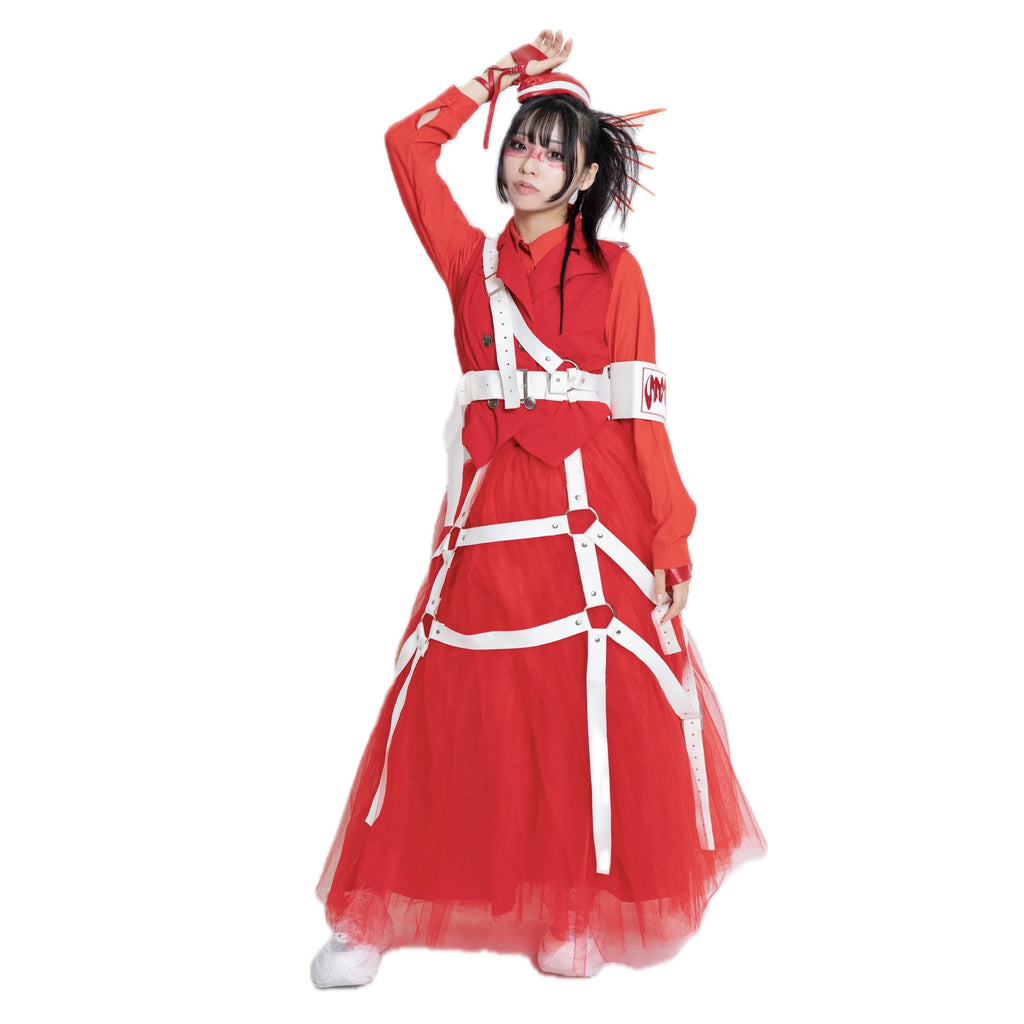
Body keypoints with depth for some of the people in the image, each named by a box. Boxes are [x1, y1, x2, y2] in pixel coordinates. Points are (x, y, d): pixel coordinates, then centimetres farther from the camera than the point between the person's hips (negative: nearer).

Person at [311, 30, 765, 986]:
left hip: (589, 513, -2)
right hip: (488, 511, 2)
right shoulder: (472, 261, 13)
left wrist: (671, 541, -5)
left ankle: (579, 910, 18)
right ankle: (375, 916, 12)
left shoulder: (613, 272, 5)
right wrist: (502, 78, 16)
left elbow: (641, 412, 0)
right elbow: (408, 143, 12)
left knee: (595, 712, -1)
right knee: (447, 703, 2)